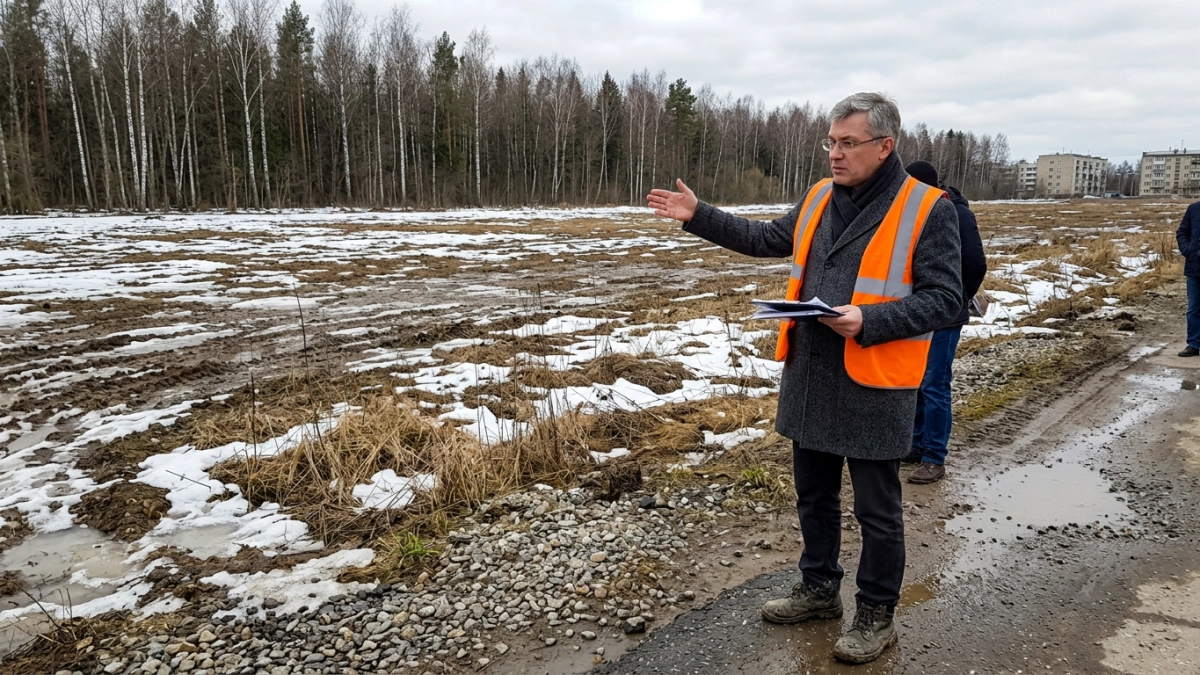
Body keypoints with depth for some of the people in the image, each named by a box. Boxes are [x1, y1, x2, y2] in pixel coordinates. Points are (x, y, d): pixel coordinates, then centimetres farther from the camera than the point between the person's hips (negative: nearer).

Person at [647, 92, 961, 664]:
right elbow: (766, 239, 20)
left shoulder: (927, 210, -10)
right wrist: (698, 216, 15)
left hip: (874, 384, -6)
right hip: (809, 375, 6)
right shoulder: (820, 198, 8)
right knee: (814, 494, 19)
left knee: (876, 509, 8)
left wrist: (869, 322, -25)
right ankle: (818, 589, 38)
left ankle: (876, 616, 26)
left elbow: (943, 299, -13)